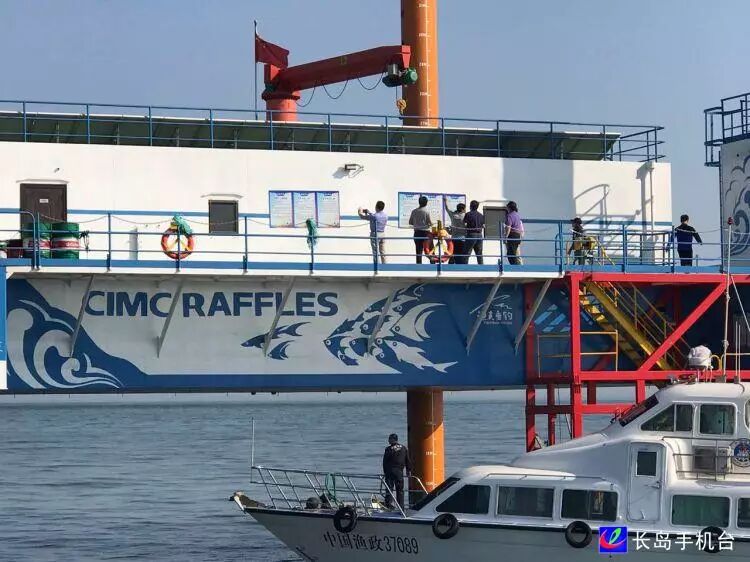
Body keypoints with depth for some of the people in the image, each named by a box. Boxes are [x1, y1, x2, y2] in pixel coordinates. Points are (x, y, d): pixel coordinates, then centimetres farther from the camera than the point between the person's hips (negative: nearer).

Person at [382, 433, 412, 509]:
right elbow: (408, 460, 11)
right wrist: (409, 470, 18)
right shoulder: (404, 448, 7)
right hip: (399, 471, 3)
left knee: (389, 487, 0)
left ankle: (389, 503, -13)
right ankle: (401, 506, 6)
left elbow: (385, 461, -3)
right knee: (400, 489, 8)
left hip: (390, 470, -3)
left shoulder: (388, 449, -6)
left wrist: (384, 471, 5)